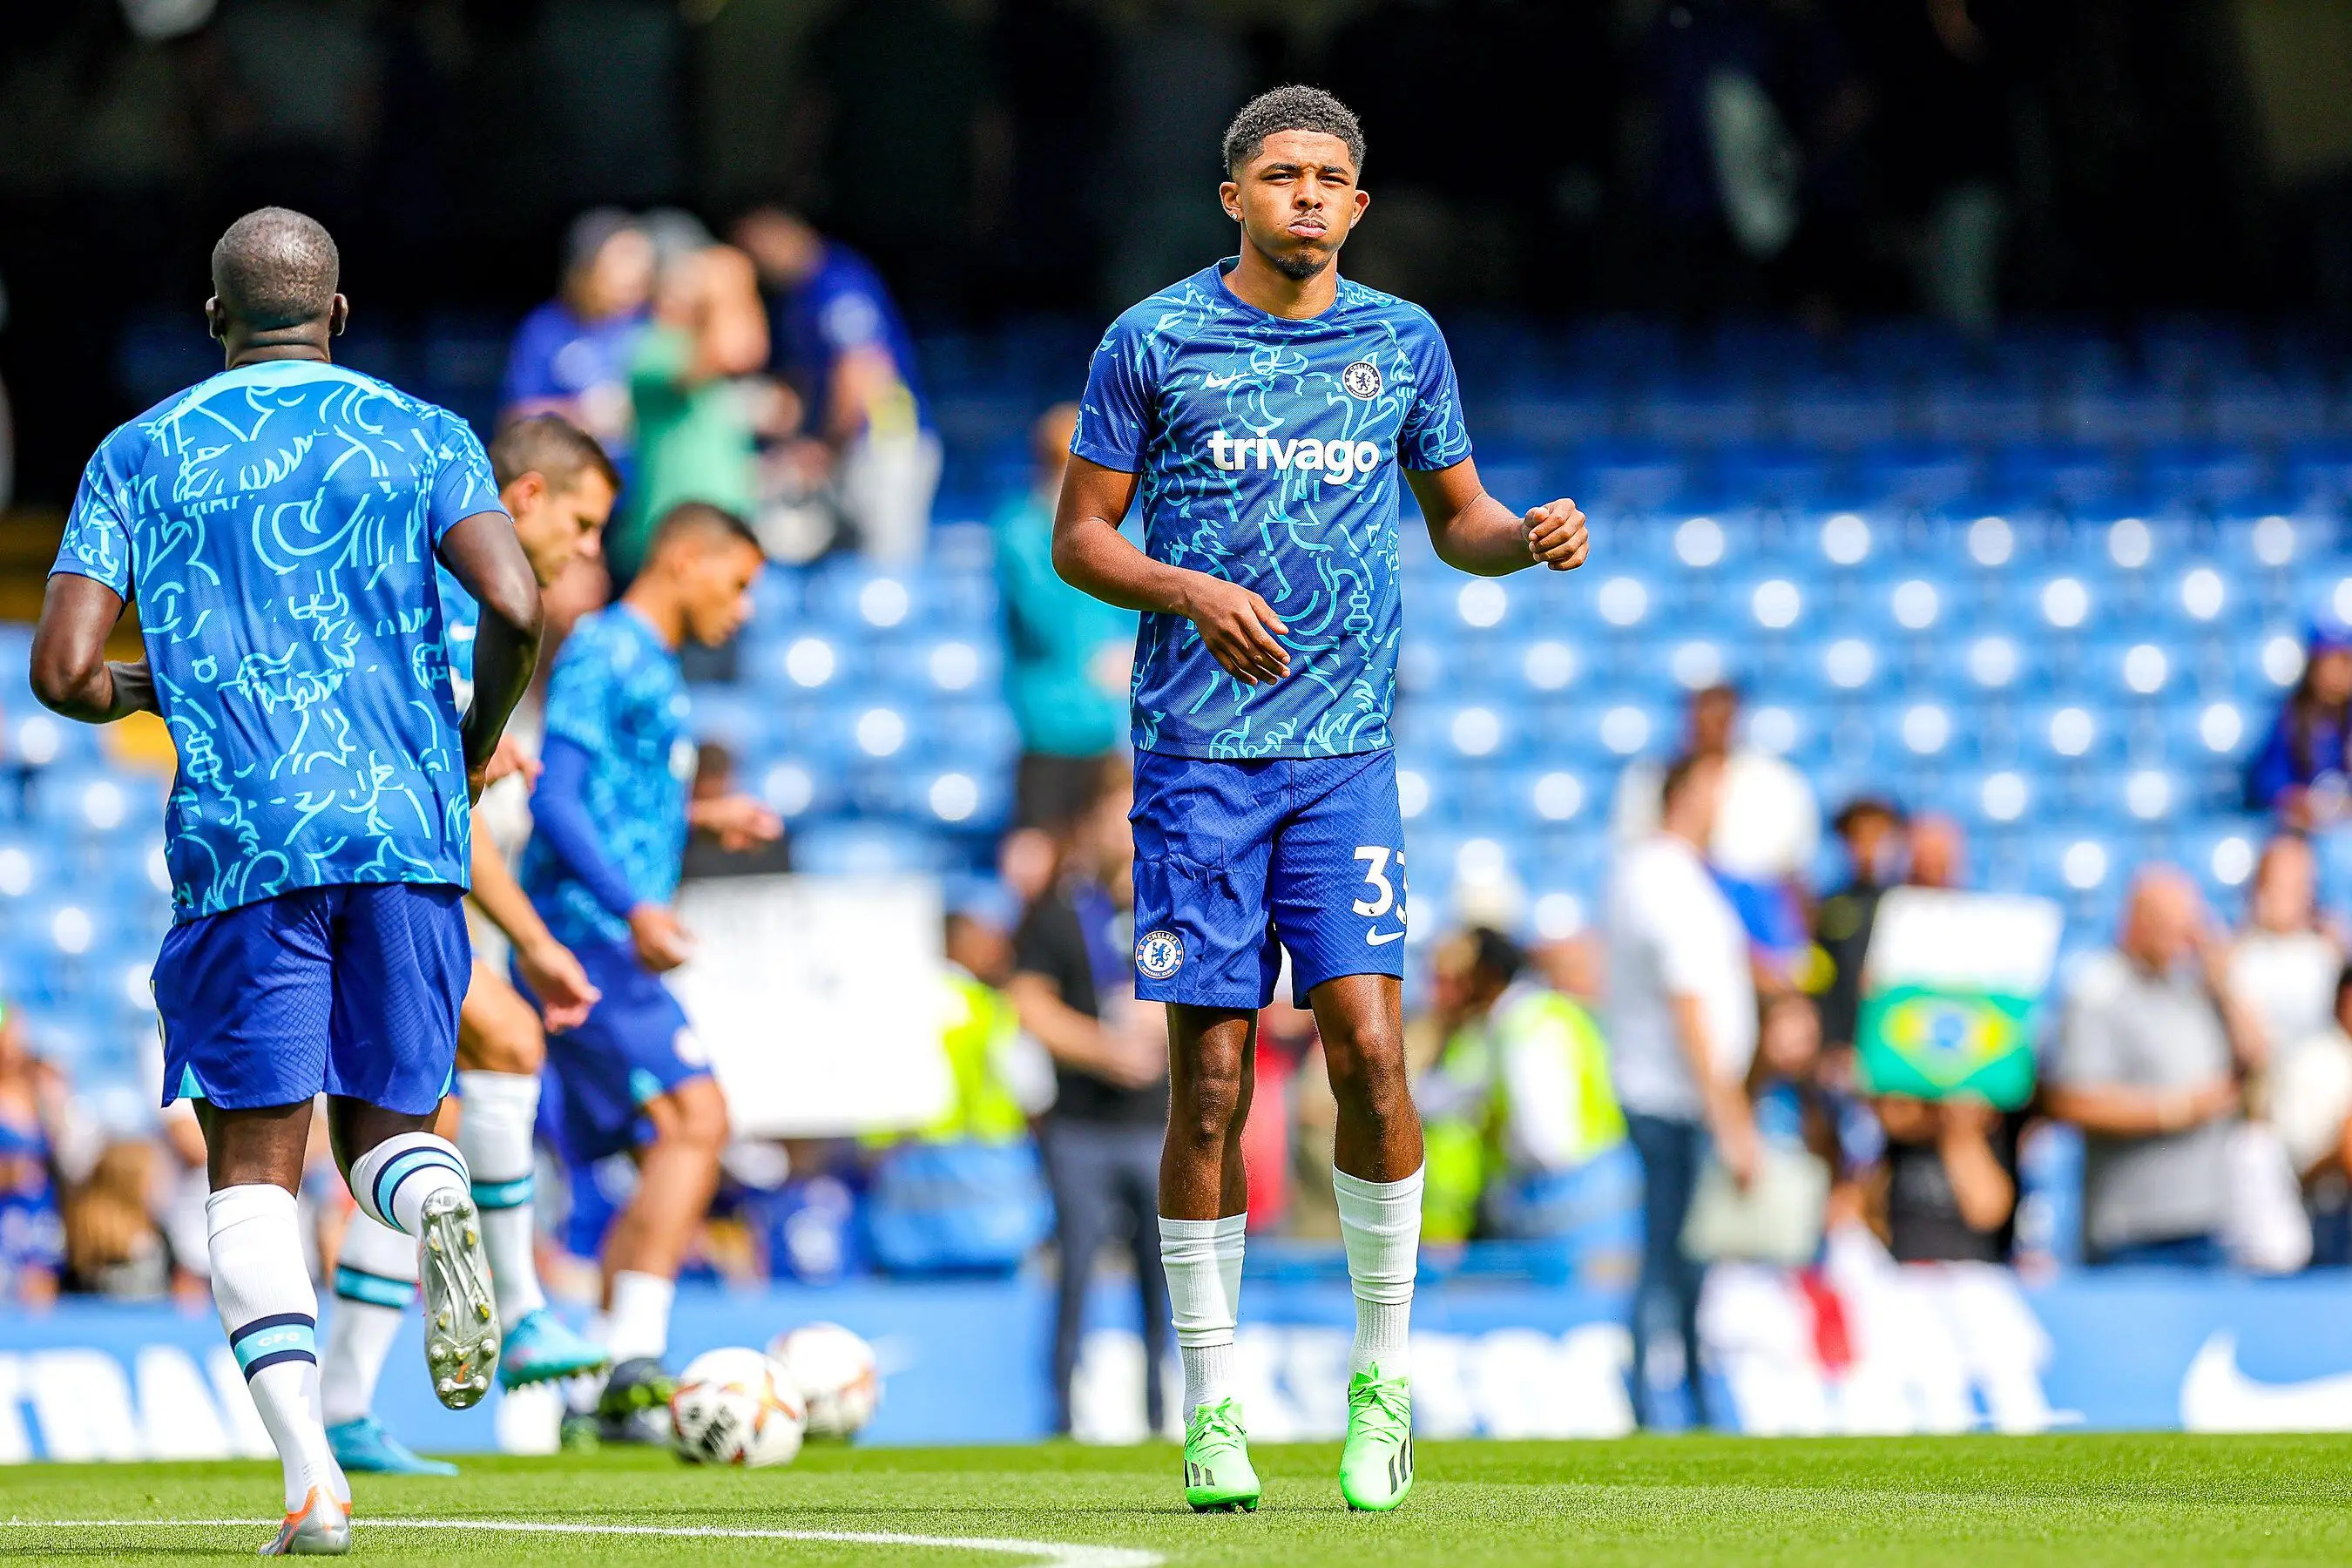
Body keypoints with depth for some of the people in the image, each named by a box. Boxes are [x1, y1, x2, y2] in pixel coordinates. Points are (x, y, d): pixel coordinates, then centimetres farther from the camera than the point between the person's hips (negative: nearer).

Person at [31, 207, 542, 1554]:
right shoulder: (420, 437, 9)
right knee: (388, 1120, 15)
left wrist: (137, 693, 24)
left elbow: (63, 668, 1)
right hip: (407, 825, 1)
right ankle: (440, 1209, -24)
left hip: (241, 836, -1)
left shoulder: (142, 455, 9)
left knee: (255, 1167, 3)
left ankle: (310, 1476, -14)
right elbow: (514, 607, -7)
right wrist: (479, 745, 11)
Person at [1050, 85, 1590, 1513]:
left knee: (1369, 1047, -11)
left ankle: (1385, 1371, 3)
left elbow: (1458, 515, 19)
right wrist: (1193, 592, -14)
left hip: (1346, 752, 1)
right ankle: (1213, 1407, 5)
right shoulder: (1154, 342, 2)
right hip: (1198, 750, -1)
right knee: (1212, 1081, -3)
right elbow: (1081, 536, 5)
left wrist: (1532, 537, -3)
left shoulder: (1403, 345, 10)